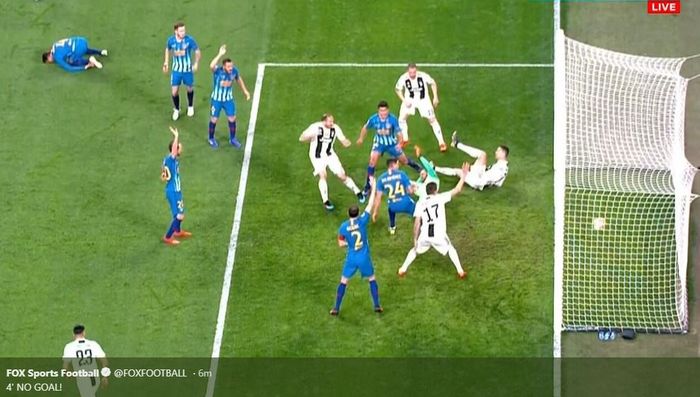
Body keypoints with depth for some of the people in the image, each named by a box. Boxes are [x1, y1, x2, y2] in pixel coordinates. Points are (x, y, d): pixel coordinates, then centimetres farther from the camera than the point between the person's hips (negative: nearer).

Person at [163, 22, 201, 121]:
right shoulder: (171, 40, -13)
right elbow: (168, 49, 10)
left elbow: (197, 51, -8)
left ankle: (190, 107, 46)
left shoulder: (189, 40, -20)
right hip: (176, 69, 1)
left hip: (188, 69, -1)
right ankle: (176, 110, 26)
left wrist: (196, 63, -17)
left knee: (190, 88, 18)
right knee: (174, 92, -1)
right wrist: (166, 62, 6)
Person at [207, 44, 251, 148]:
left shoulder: (234, 70, -16)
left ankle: (232, 139, 28)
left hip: (228, 99, 3)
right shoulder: (218, 71, -28)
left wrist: (245, 91, 13)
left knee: (232, 119, 8)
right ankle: (211, 139, 32)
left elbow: (239, 79, 7)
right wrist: (220, 54, -57)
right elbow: (211, 66, -54)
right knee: (214, 119, 9)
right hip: (217, 99, -3)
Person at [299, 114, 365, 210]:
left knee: (342, 175, 2)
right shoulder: (315, 127, -22)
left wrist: (347, 142, -34)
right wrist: (310, 137, -45)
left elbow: (344, 141, -8)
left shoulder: (335, 128, -13)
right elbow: (301, 138, -22)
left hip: (330, 155, 3)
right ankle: (325, 201, -11)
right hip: (317, 157, -3)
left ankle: (358, 192, 22)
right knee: (323, 175, -21)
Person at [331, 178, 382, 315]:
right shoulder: (362, 221, -14)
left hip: (351, 259, 0)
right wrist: (373, 187, 1)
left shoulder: (343, 227, -9)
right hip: (364, 258, 0)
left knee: (343, 282, 11)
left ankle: (336, 308, 12)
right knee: (372, 279, 18)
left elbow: (341, 244, 1)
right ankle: (377, 306, 20)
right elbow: (370, 204, -6)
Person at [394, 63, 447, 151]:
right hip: (410, 100, 2)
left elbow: (433, 83, -8)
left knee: (432, 119, -5)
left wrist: (435, 97, -10)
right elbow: (398, 89, -4)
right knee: (402, 117, -5)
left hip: (423, 100, -2)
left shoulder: (423, 76, -27)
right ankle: (405, 140, 16)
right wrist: (404, 100, -15)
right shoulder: (403, 78, -23)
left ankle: (441, 142, 2)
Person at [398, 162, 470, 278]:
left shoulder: (420, 203, 6)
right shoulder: (440, 198, 0)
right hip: (439, 235, -1)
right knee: (450, 250, 26)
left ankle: (403, 269, 22)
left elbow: (417, 223, 3)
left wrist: (415, 239, 10)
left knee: (415, 250, 29)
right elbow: (457, 190, 2)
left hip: (425, 236, 1)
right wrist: (463, 176, 12)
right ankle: (460, 271, 20)